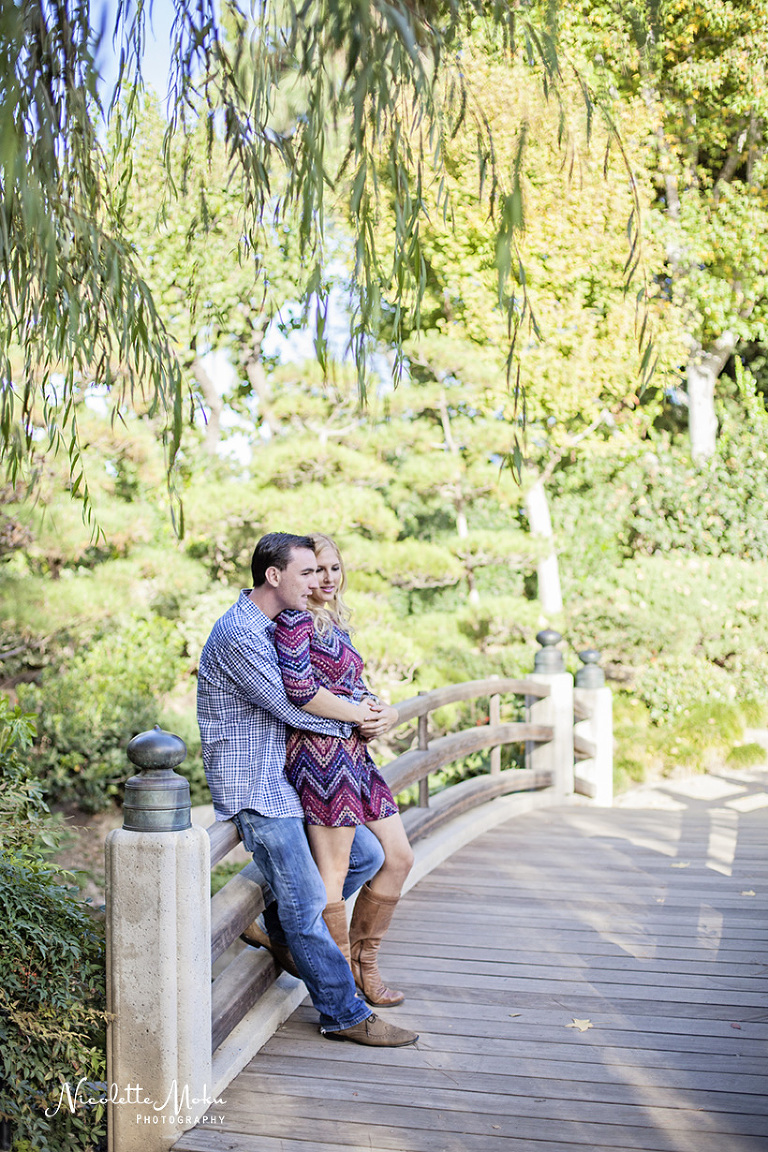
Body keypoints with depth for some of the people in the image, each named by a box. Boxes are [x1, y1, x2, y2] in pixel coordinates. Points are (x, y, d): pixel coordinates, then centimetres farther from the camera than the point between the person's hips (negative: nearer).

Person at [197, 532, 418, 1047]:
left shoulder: (276, 625, 12)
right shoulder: (237, 635, -20)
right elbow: (292, 709, -20)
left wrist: (358, 708, 2)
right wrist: (352, 719, -4)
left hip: (287, 776, 10)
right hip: (253, 786, -10)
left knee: (366, 854, 11)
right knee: (308, 901, -6)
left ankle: (276, 925, 24)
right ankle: (344, 1014, 5)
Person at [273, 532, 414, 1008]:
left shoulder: (337, 622, 19)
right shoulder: (297, 618, -10)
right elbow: (299, 690, -22)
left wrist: (386, 711, 2)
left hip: (355, 754, 10)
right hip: (321, 751, -10)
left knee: (399, 856, 13)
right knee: (333, 874, -2)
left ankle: (363, 959, 27)